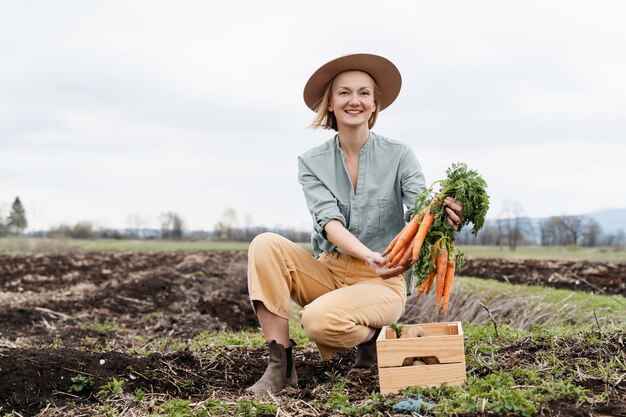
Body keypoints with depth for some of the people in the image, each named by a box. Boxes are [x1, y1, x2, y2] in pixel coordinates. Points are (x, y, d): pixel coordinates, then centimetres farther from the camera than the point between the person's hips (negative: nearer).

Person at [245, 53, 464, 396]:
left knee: (319, 320, -33)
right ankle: (280, 366, -21)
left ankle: (373, 336, 2)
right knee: (265, 245, -23)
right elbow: (329, 222, -15)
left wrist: (444, 215, -43)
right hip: (328, 272, 3)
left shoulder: (399, 156, -3)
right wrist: (369, 256, -36)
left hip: (381, 282, -3)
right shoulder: (311, 163, 1)